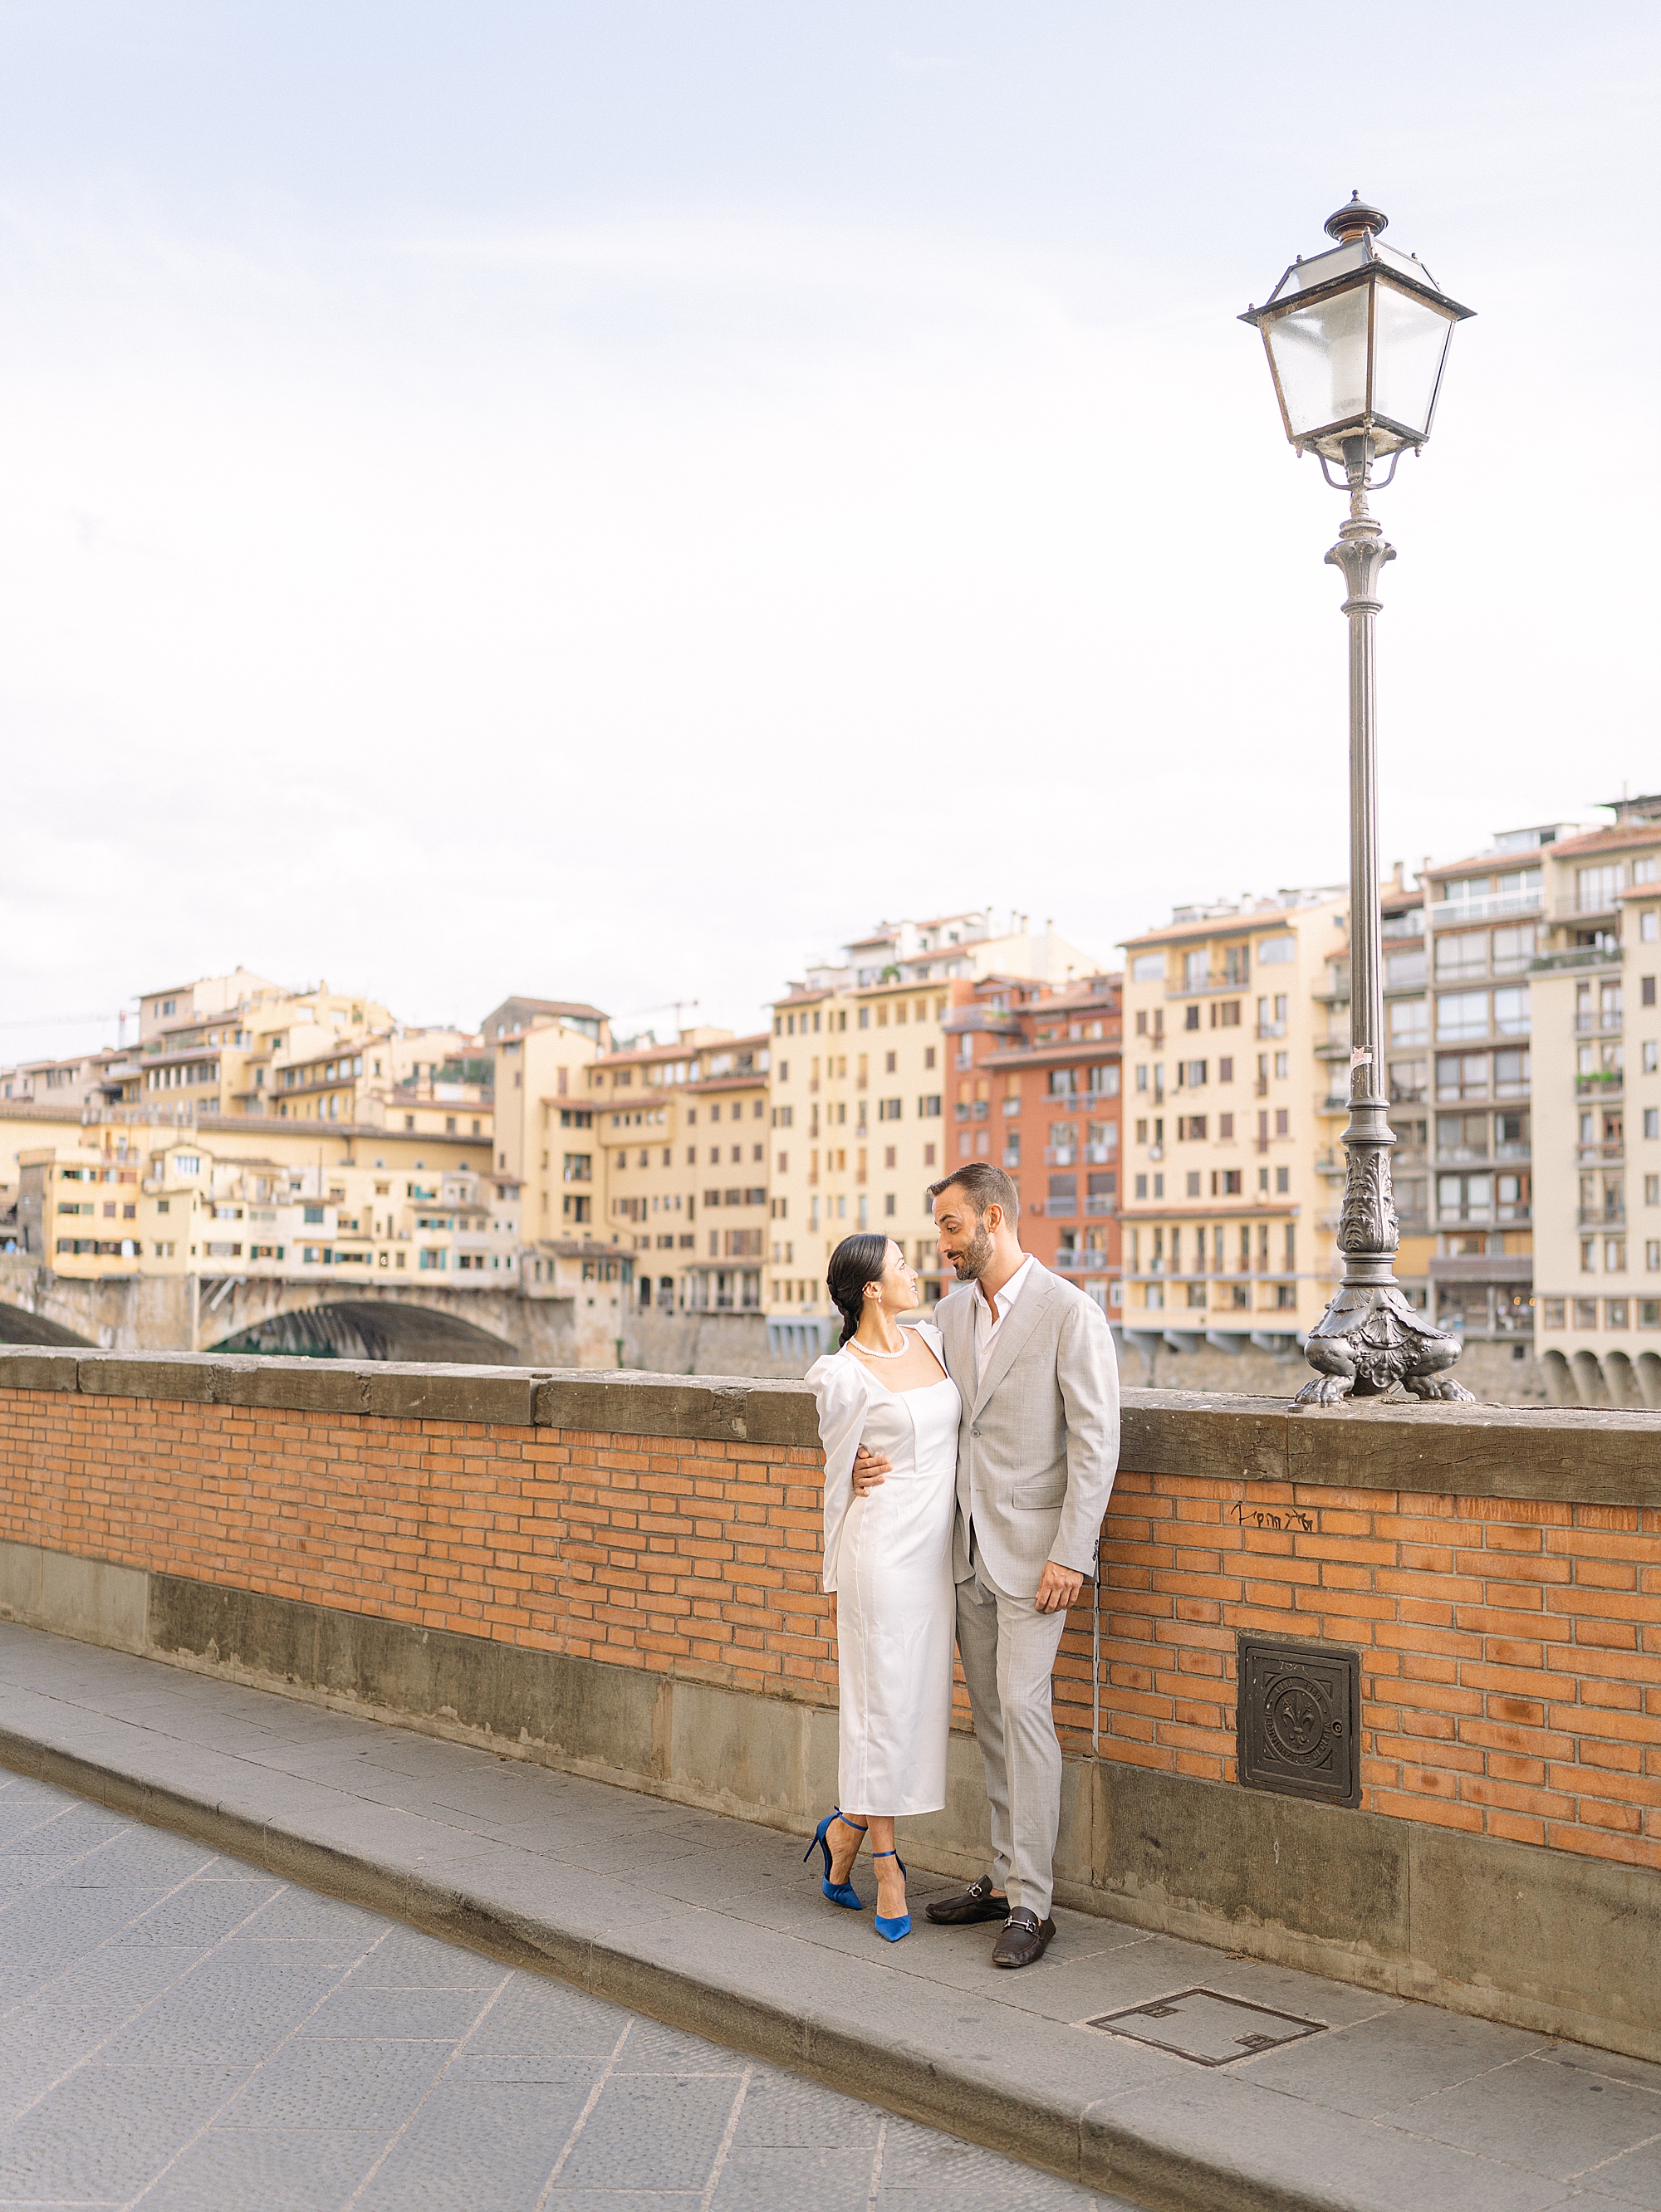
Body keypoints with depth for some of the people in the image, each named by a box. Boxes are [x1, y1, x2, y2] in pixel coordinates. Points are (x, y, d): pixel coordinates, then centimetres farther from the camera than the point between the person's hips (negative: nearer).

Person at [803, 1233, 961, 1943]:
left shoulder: (932, 1339, 9)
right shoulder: (844, 1377, -10)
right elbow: (838, 1482, -2)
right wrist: (839, 1585, 4)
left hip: (937, 1548, 7)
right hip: (884, 1545, -7)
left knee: (920, 1697, 10)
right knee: (884, 1697, 1)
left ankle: (848, 1827, 29)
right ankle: (886, 1867, 15)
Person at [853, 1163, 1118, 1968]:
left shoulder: (1070, 1314, -12)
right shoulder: (951, 1312, 9)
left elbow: (1097, 1442, -14)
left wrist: (1071, 1554, -18)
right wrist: (875, 1457, -4)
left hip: (1033, 1548, -7)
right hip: (967, 1544, 7)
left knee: (1022, 1706, -11)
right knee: (990, 1715, 12)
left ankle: (1031, 1903, -3)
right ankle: (1005, 1877, 23)